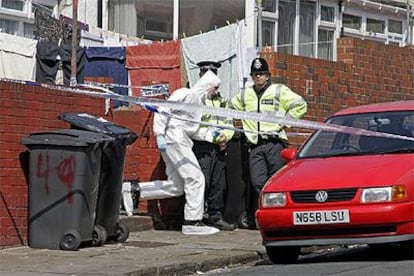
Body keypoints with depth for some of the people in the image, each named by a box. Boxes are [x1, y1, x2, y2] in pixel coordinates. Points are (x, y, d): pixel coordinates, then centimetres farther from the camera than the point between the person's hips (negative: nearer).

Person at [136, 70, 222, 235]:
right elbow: (163, 109, -15)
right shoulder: (186, 94, -6)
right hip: (174, 138, -10)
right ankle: (192, 223, -6)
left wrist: (211, 135, 13)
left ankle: (135, 190, 10)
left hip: (180, 141, 10)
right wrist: (160, 134, -22)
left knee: (176, 186, 8)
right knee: (196, 178, -9)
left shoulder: (198, 101, 23)